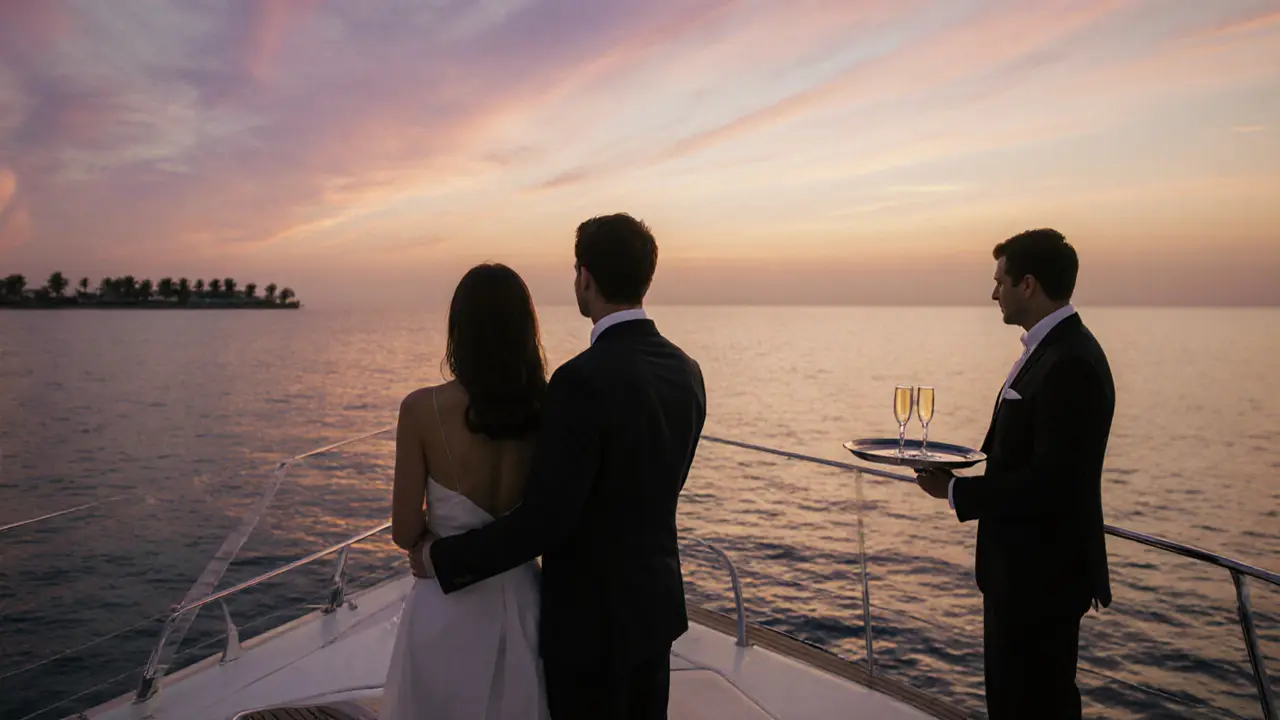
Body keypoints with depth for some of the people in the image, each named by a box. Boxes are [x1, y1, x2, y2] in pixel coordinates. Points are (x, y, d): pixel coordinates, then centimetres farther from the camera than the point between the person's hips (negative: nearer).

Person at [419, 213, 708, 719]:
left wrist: (443, 558, -13)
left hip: (592, 615, -7)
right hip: (655, 600, 7)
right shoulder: (685, 370, -2)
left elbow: (544, 521, -25)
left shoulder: (584, 380, -26)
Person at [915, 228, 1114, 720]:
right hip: (1026, 566, 10)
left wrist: (956, 491, -18)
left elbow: (1050, 481, -27)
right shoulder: (1051, 348, 9)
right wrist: (964, 478, 0)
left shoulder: (1069, 364, -23)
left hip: (1042, 573, -10)